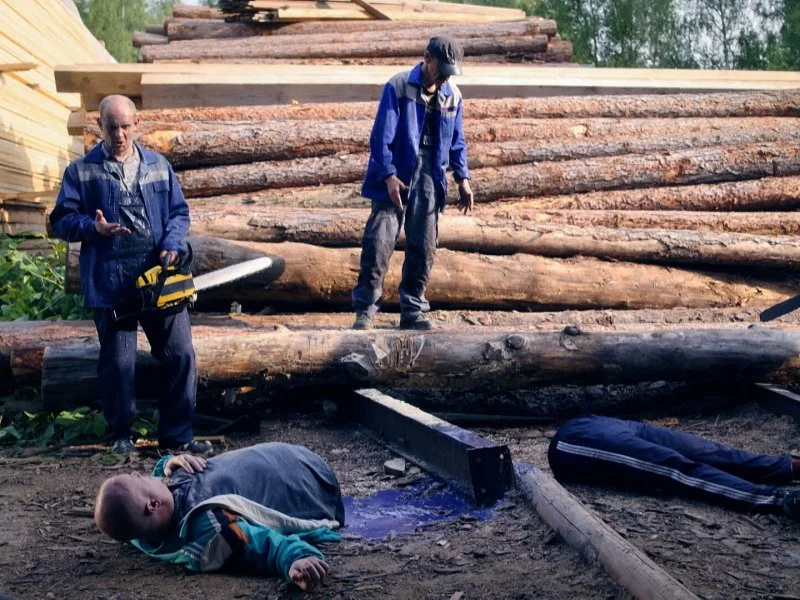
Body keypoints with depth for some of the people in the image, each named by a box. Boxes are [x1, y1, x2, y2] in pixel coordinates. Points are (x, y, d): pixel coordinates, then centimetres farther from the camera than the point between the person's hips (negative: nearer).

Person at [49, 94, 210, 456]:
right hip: (110, 283, -2)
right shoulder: (81, 172, 3)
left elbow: (179, 212, 13)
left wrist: (172, 245, -6)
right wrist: (93, 227, -17)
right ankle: (121, 434, 20)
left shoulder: (158, 166, 11)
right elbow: (60, 221, 2)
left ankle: (177, 434, 12)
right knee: (118, 362, 3)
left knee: (181, 355, 1)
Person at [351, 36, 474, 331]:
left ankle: (412, 311, 16)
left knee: (423, 248, 6)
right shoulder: (398, 87, -8)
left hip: (429, 181, 5)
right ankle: (365, 310, 0)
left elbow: (457, 141, 17)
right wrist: (389, 175, -19)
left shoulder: (453, 96, 8)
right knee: (379, 242, -9)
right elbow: (382, 135, -11)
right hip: (396, 178, -5)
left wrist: (463, 178, 9)